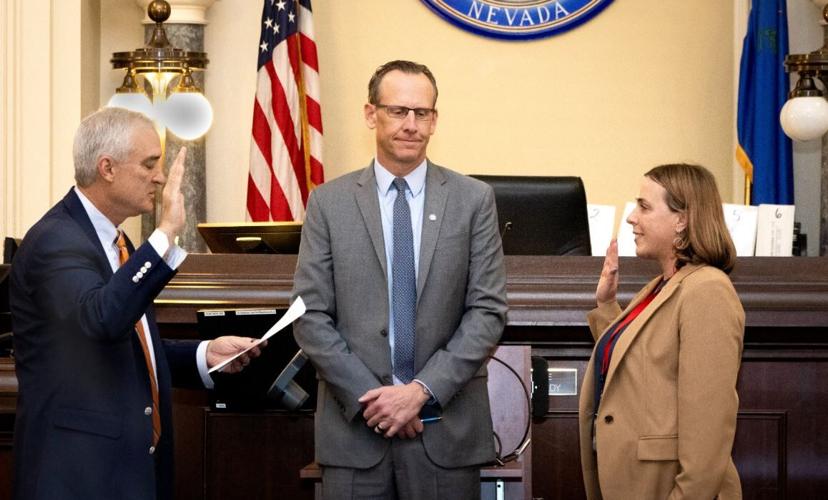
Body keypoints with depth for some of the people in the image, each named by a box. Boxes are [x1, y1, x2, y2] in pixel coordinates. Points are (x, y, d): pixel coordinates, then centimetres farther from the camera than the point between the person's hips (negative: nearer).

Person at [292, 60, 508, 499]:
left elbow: (488, 311, -1)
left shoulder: (473, 200, 3)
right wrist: (371, 397, -10)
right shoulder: (329, 203, 3)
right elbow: (311, 316, -1)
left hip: (448, 426, 0)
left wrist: (424, 390, -11)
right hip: (354, 425, 0)